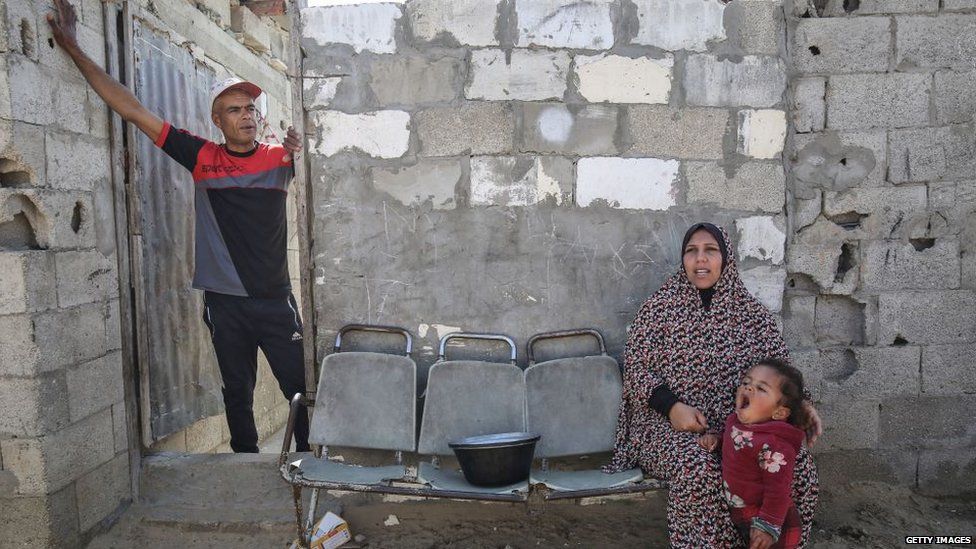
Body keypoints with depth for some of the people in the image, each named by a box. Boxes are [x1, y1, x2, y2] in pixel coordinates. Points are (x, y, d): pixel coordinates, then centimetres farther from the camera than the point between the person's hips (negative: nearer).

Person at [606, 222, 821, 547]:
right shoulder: (660, 307, -1)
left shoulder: (751, 312, 6)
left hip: (738, 424, 3)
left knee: (800, 465, -20)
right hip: (667, 423, -3)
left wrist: (799, 402, -12)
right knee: (699, 467, -35)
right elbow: (637, 369, -3)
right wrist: (673, 407, -19)